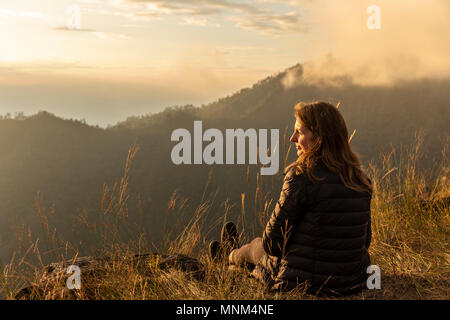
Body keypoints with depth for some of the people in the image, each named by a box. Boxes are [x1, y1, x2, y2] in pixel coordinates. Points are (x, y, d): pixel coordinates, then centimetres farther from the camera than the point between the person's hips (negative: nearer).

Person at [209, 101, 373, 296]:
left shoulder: (301, 176, -22)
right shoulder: (361, 180, -1)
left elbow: (273, 242, -16)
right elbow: (365, 240, 8)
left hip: (303, 282, -6)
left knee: (258, 245, 26)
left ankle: (229, 255, 62)